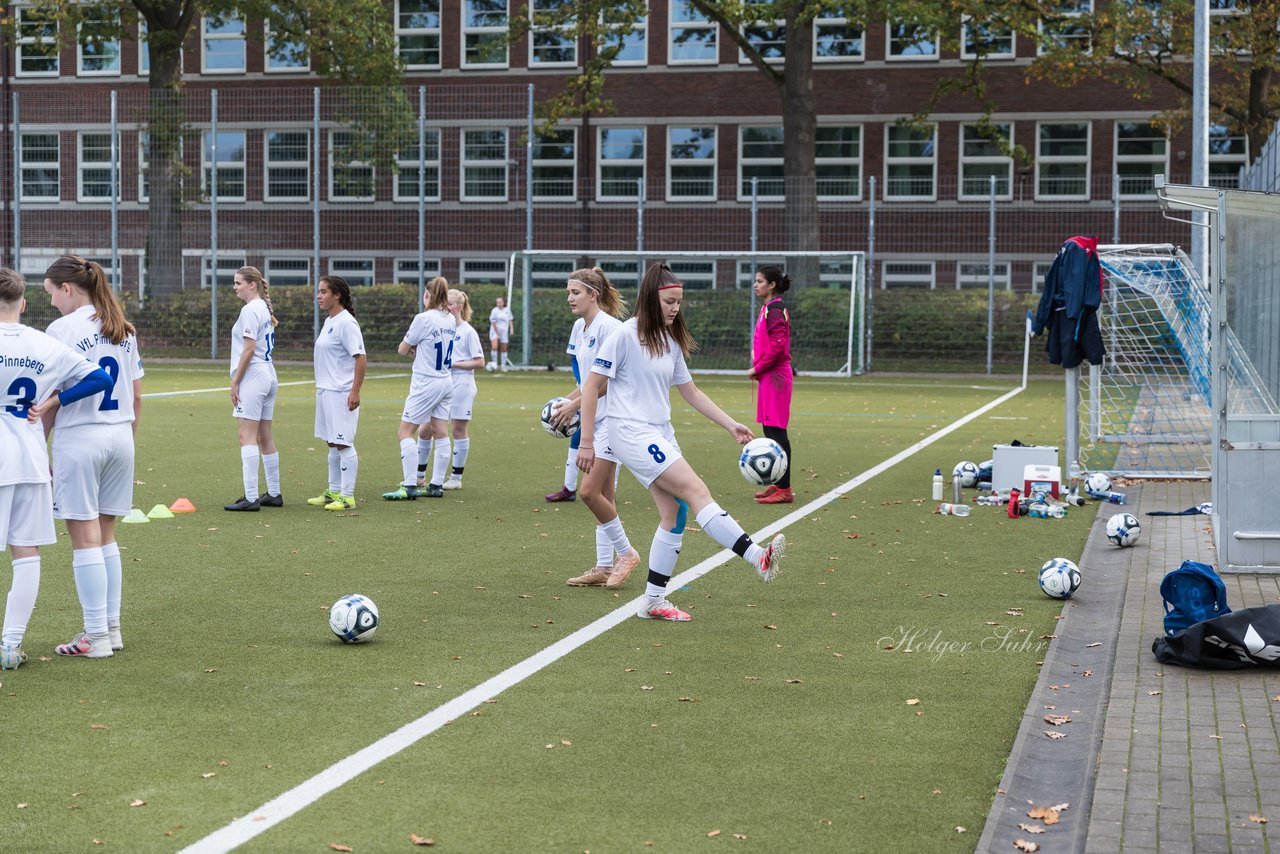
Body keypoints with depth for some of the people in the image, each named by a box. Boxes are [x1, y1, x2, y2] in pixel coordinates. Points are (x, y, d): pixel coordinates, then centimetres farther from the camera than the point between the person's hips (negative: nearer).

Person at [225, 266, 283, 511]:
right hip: (269, 376, 10)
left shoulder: (250, 310, -12)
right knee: (264, 437, 14)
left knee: (247, 436, -10)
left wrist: (235, 381, -13)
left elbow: (249, 349, -17)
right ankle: (274, 494, 19)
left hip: (253, 378, -10)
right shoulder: (264, 308, 15)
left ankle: (251, 497, -13)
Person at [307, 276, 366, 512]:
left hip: (341, 393, -10)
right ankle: (334, 492, 22)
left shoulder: (346, 323, -14)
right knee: (332, 443, 14)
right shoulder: (329, 322, 15)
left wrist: (355, 392, -22)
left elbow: (361, 359, -18)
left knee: (343, 443, -6)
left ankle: (347, 496, -2)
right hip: (326, 391, 10)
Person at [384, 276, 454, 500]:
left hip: (426, 384, -7)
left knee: (405, 432, -3)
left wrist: (412, 347, 13)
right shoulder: (451, 320, 4)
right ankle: (437, 485, 13)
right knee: (441, 434, 9)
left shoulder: (423, 318, -16)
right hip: (446, 382, 7)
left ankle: (409, 486, -10)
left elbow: (403, 350, -6)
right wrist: (417, 349, 0)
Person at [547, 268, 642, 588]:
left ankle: (626, 553, 3)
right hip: (592, 418, 9)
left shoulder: (608, 326, -15)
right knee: (604, 496, 9)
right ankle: (604, 567, 13)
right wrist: (565, 402, 5)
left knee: (590, 491, -12)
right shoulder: (579, 327, 12)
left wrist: (575, 404, -16)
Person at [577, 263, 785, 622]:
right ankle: (757, 558, -23)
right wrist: (587, 441, -11)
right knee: (696, 490, -18)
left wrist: (731, 425, 11)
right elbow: (591, 387, -9)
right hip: (631, 432, -8)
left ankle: (654, 601, 10)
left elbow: (691, 392, 19)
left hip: (661, 435, 8)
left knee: (675, 514, 2)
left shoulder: (671, 342, 12)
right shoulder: (624, 336, -10)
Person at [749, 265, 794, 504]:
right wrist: (758, 369, 12)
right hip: (770, 376, 10)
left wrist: (757, 368, -13)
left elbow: (778, 346, -21)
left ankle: (784, 489, -6)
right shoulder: (768, 308, 16)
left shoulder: (774, 310, -13)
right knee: (771, 431, 13)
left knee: (776, 431, -8)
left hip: (775, 377, -10)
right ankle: (778, 484, 20)